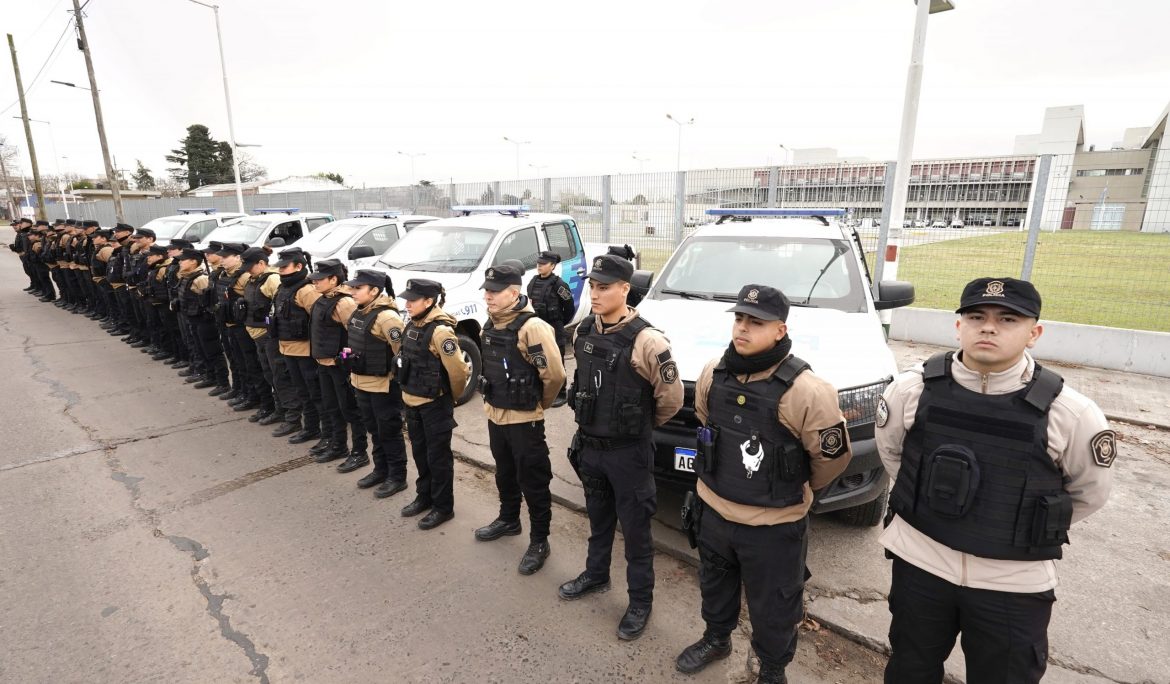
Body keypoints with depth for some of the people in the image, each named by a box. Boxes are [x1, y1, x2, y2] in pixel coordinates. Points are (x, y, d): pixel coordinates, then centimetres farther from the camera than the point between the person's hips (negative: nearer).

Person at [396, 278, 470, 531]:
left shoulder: (440, 331, -23)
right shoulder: (413, 326, 4)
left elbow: (458, 370, -23)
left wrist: (452, 396, -7)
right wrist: (409, 387, 17)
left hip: (434, 405, -8)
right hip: (411, 401, 8)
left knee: (438, 457, 5)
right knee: (420, 453, 21)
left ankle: (443, 507, 20)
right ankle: (424, 496, 38)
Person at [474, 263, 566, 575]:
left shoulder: (532, 327, -23)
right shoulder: (491, 324, 5)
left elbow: (555, 375, -23)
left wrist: (538, 404, -7)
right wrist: (494, 400, 17)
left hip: (523, 420, -8)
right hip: (495, 415, 8)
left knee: (533, 482, 5)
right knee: (505, 474, 25)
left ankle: (539, 541, 21)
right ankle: (508, 519, 46)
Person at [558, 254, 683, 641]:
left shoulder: (645, 341, -23)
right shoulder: (584, 332, -1)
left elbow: (671, 397, -15)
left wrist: (642, 425, 0)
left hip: (627, 452, -6)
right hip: (589, 445, 6)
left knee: (635, 529, 9)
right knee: (598, 518, 25)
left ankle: (640, 602, 28)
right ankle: (596, 574, 47)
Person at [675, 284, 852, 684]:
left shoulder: (804, 390, -26)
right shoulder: (714, 374, -8)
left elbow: (833, 456, -13)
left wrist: (802, 489, 3)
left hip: (774, 524, -5)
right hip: (714, 510, 6)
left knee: (773, 609, 17)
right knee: (715, 586, 29)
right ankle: (716, 639, 56)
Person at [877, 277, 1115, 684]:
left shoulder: (1071, 414, -17)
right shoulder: (912, 390, -13)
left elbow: (1090, 493, 2)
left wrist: (1033, 529, 6)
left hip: (1015, 584, 0)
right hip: (919, 562, 1)